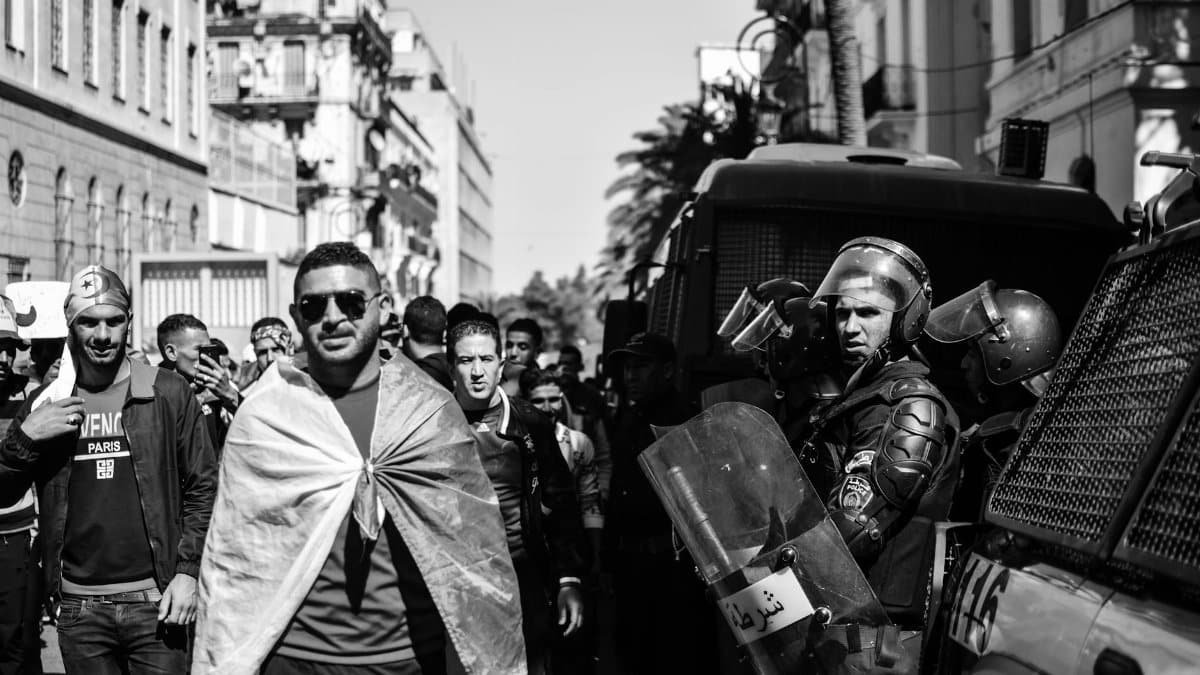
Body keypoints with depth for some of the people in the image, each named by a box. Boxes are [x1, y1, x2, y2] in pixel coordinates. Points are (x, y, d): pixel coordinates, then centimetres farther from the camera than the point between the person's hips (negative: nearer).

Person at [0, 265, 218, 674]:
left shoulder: (169, 393, 1)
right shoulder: (46, 403, 8)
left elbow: (203, 487, 1)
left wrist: (188, 571, -8)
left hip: (154, 599, -2)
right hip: (79, 607, 2)